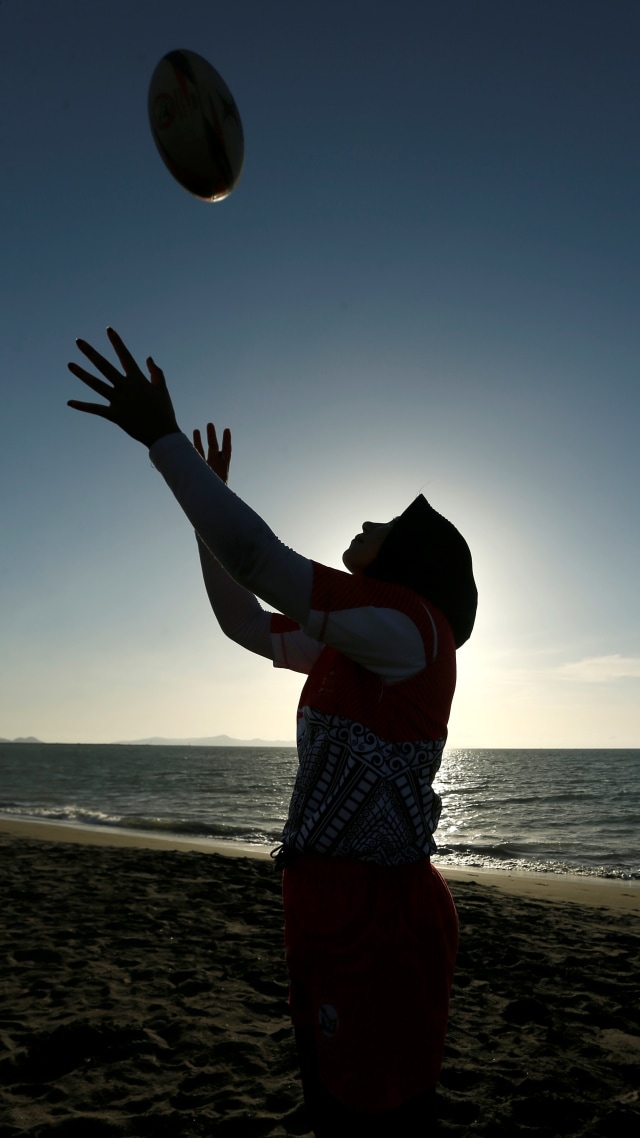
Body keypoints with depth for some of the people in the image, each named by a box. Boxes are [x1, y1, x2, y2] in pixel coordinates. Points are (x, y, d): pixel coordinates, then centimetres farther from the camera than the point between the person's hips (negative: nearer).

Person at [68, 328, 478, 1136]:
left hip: (380, 924, -9)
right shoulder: (353, 643, 10)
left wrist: (162, 438, -20)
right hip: (331, 912, 9)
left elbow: (261, 562, -27)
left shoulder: (410, 624, -18)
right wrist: (207, 506, 11)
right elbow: (241, 620, 15)